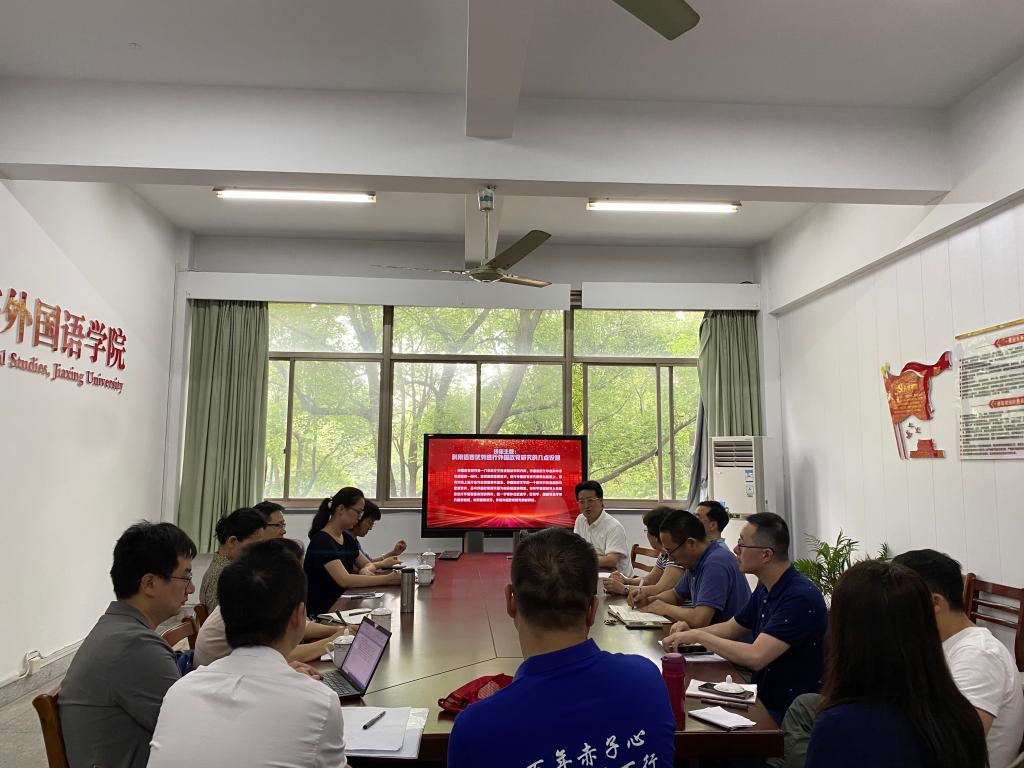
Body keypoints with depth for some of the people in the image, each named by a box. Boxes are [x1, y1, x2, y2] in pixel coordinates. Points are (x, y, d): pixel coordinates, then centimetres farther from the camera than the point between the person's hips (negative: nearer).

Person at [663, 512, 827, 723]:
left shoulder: (801, 597, -23)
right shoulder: (764, 589, 5)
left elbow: (755, 657, -30)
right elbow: (732, 628, 19)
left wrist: (698, 635, -19)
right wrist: (690, 632, 0)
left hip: (788, 714, -7)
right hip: (761, 700, 8)